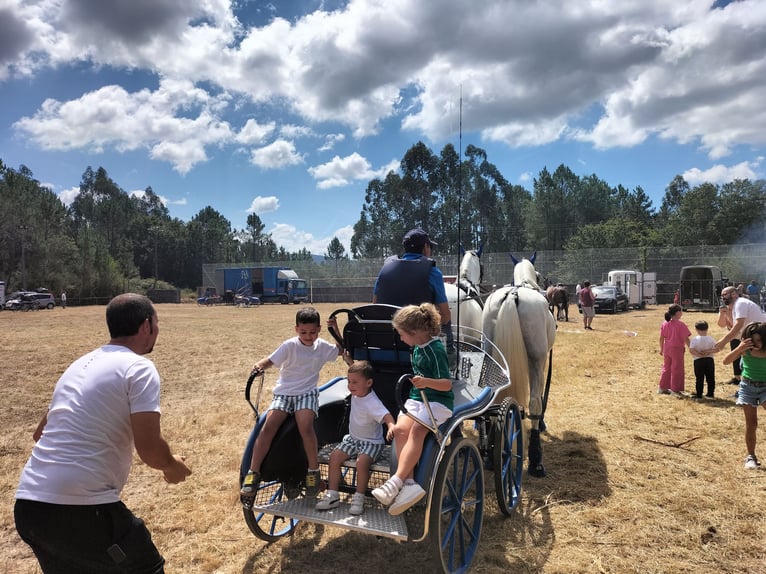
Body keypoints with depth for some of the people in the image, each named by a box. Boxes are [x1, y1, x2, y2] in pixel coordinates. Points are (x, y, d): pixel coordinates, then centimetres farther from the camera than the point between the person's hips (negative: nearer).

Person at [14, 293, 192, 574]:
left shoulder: (81, 363, 14)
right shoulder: (139, 368, -11)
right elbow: (151, 450, -16)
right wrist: (172, 466, 5)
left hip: (27, 504, 8)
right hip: (82, 510, -8)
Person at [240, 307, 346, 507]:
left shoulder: (322, 346, 4)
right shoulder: (290, 345, -6)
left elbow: (341, 350, 20)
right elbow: (270, 360, -11)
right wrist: (259, 366, -34)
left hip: (307, 393, 1)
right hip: (284, 392, 0)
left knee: (305, 426, -27)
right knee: (268, 426, -21)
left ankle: (313, 470, -8)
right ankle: (253, 474, -9)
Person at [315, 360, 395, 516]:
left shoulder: (372, 403, -28)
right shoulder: (356, 392, -3)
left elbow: (387, 416, -46)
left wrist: (391, 427, -63)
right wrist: (353, 363, 12)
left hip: (371, 442, -8)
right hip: (353, 438, 8)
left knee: (362, 462, -32)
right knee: (334, 456, -10)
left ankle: (359, 498, -14)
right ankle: (332, 495, -2)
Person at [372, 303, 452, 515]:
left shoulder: (435, 350, -16)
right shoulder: (418, 348, 10)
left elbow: (447, 384, -21)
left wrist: (426, 382, -37)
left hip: (438, 401, -7)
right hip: (416, 398, 7)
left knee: (416, 430, -32)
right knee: (400, 428, -20)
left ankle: (396, 482, -32)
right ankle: (409, 483, -26)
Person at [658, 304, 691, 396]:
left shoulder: (665, 324, 1)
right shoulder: (680, 324, -15)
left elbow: (661, 338, 5)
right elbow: (686, 339, -14)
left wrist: (661, 349, 15)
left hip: (667, 350, 6)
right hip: (677, 350, -6)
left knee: (666, 368, 17)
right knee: (677, 370, 5)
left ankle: (662, 388, 23)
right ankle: (675, 390, 10)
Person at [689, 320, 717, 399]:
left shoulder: (694, 340, -9)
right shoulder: (711, 339, 1)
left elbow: (691, 350, -17)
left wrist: (699, 354, -10)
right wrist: (709, 351, -4)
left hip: (698, 361, -3)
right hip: (709, 360, 3)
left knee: (699, 378, 2)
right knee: (710, 378, 13)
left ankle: (699, 394, 5)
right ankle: (711, 393, 20)